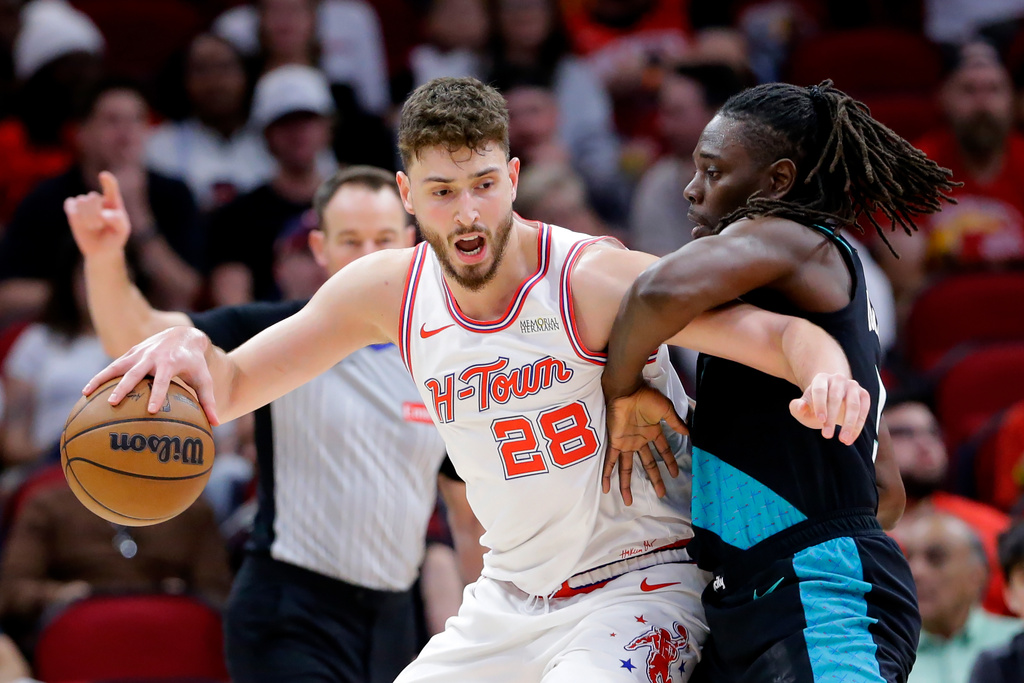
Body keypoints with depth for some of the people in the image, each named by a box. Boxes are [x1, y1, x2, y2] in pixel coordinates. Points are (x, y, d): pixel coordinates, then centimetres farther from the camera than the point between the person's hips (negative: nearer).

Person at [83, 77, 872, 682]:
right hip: (510, 596, 6)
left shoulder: (594, 280, -22)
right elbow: (230, 389, 2)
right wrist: (188, 347, -22)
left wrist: (826, 375, -53)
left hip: (638, 584, -6)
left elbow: (777, 332, -30)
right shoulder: (390, 290, -5)